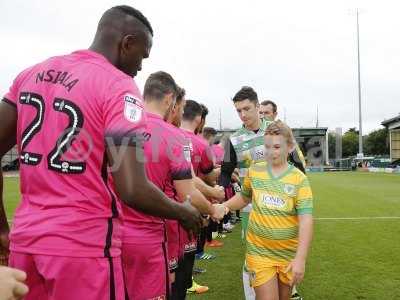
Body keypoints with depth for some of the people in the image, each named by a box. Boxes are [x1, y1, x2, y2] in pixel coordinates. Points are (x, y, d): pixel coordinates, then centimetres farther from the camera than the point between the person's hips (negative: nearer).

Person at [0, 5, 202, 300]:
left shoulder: (32, 73, 8)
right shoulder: (118, 86, -13)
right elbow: (133, 191, -21)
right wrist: (184, 213, -2)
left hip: (25, 237, 7)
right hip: (83, 244, -6)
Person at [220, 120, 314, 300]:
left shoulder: (299, 179, -10)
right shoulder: (254, 171, -2)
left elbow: (306, 220, -16)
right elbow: (244, 197, 16)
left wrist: (300, 259, -24)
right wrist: (224, 206, -4)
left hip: (289, 253, 0)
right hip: (259, 251, 0)